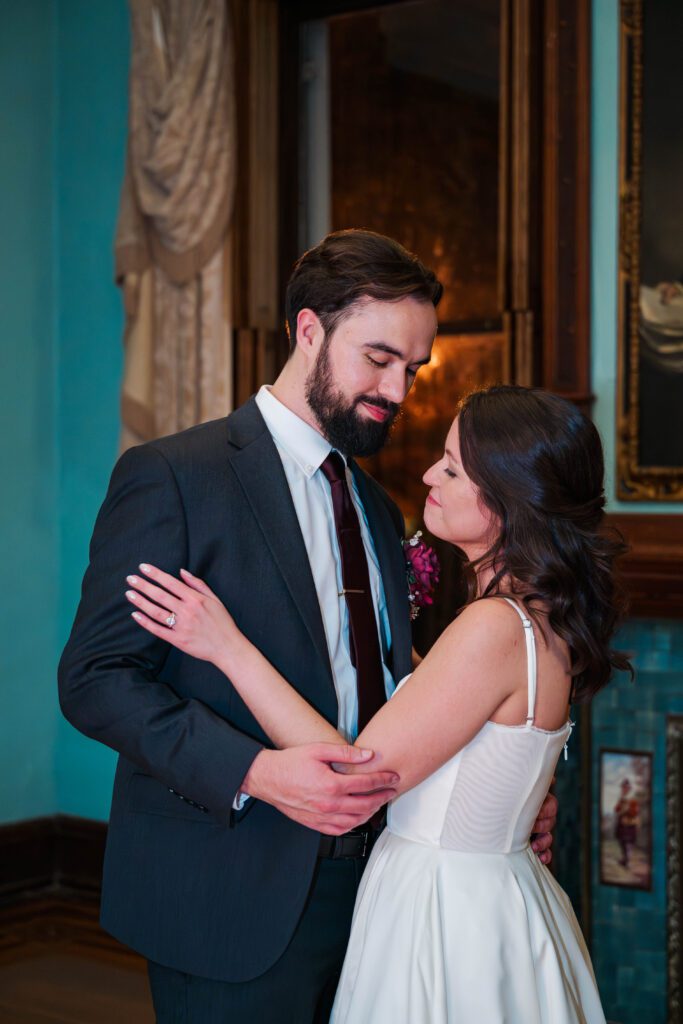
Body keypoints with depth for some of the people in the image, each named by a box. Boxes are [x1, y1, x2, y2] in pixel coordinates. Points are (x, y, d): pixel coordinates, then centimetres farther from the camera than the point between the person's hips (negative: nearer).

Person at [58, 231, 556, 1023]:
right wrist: (252, 772, -25)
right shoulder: (171, 476, -9)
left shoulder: (378, 508, 15)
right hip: (233, 902, -6)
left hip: (362, 889, 7)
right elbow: (94, 677, -14)